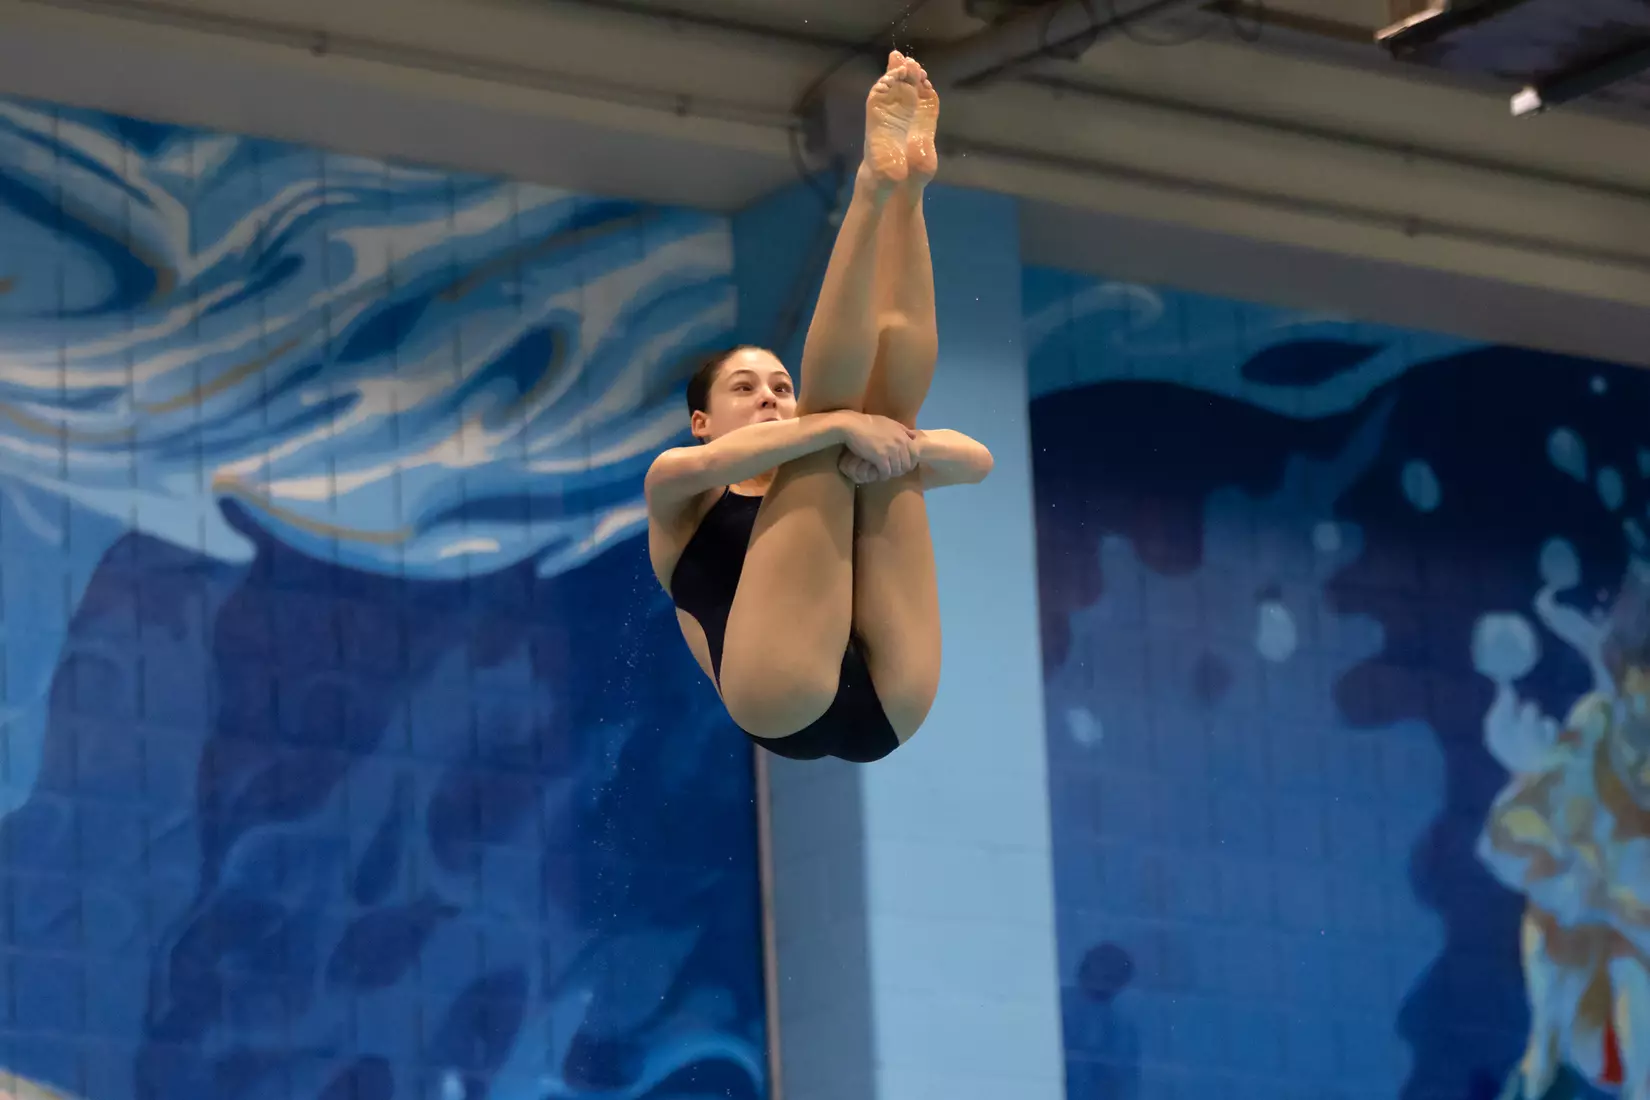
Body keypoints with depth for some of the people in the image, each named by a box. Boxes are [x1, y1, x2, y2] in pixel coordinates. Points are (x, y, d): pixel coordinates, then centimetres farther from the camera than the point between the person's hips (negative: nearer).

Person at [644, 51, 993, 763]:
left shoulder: (809, 482, 37)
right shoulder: (681, 501, 26)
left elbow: (977, 459, 22)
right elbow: (696, 464, -3)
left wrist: (897, 439, 1)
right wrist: (840, 425, -10)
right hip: (782, 701, -4)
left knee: (891, 399, 5)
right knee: (833, 401, -2)